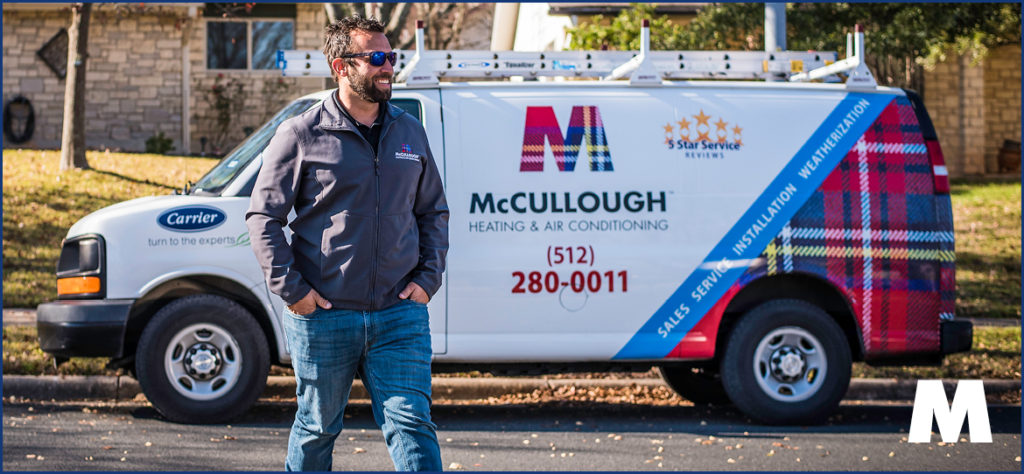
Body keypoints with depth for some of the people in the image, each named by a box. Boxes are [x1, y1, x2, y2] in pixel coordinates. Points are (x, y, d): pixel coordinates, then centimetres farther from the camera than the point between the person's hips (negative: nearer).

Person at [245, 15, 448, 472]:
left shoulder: (410, 133, 10)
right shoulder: (302, 135, -2)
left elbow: (434, 212, 19)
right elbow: (263, 216, -1)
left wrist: (427, 278, 5)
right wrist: (291, 288, -9)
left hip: (400, 315, 2)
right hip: (323, 316, -2)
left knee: (412, 425, -5)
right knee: (317, 427, 11)